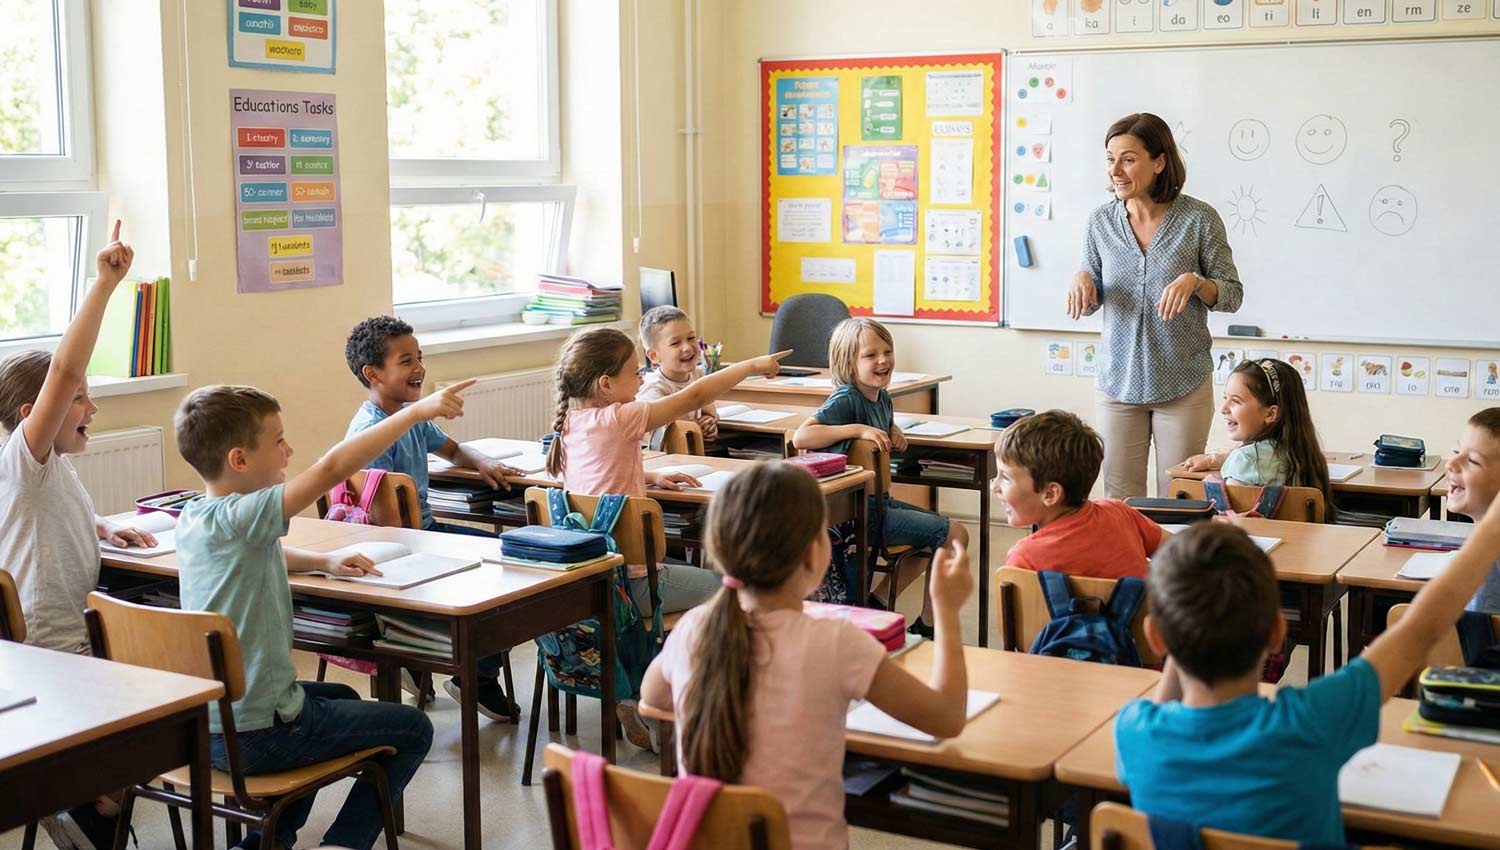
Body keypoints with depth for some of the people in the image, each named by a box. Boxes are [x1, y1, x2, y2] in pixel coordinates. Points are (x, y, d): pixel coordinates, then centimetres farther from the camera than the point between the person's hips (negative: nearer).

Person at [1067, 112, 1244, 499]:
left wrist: (1195, 281, -20)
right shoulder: (1100, 222, 3)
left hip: (1184, 385, -2)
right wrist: (1082, 278, -10)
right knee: (1119, 500, 7)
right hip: (1119, 382, 3)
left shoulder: (1200, 219, -7)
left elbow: (1233, 296, -1)